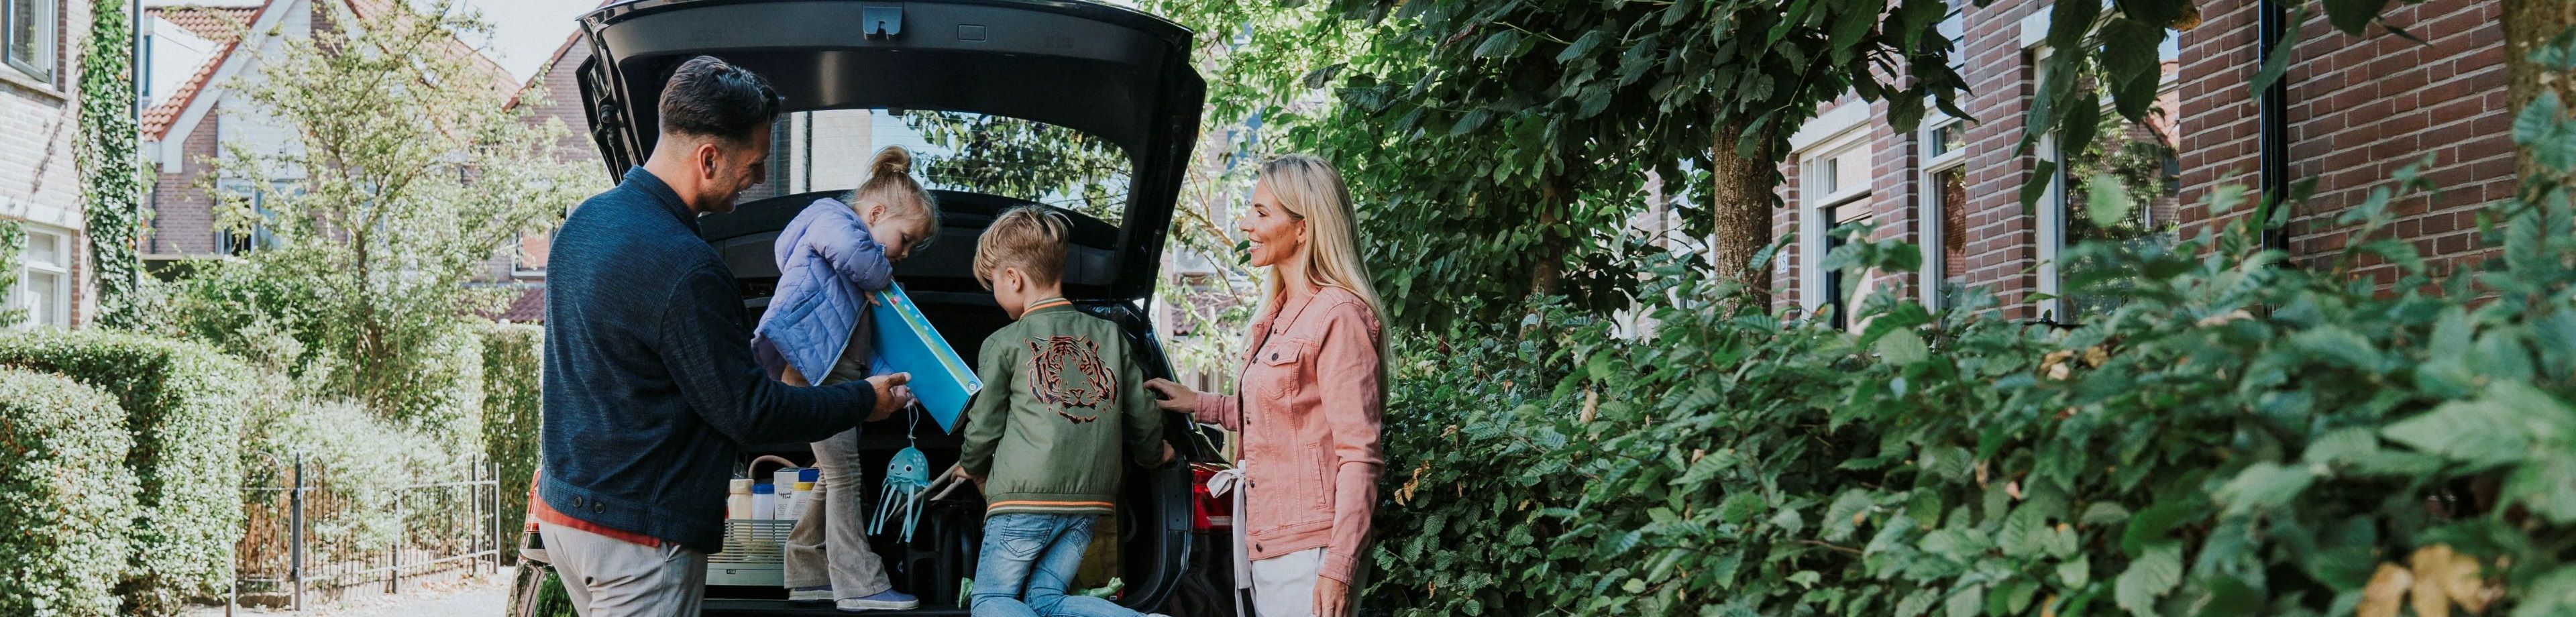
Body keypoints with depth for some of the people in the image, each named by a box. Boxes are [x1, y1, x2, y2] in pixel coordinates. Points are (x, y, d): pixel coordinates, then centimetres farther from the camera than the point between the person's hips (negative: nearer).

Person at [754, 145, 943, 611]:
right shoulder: (832, 219, -4)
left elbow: (866, 342, 23)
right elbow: (855, 254, -29)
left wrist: (888, 380, 8)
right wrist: (884, 279, -9)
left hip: (837, 374, 10)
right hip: (807, 364, -10)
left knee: (836, 476, 14)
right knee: (843, 474, -9)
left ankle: (809, 576, 22)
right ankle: (860, 587, -7)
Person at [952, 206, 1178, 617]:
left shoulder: (1003, 344, -1)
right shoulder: (1110, 335, 11)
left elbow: (983, 430, 4)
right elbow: (1143, 416, 13)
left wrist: (973, 469, 27)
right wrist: (1152, 454, 36)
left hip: (1025, 497, -5)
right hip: (1091, 499, 5)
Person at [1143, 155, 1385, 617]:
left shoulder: (1339, 315, -14)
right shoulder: (1277, 314, 14)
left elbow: (1359, 454, -17)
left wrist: (1338, 569, -21)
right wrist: (1201, 405, 24)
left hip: (1309, 549, -9)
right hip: (1265, 544, 9)